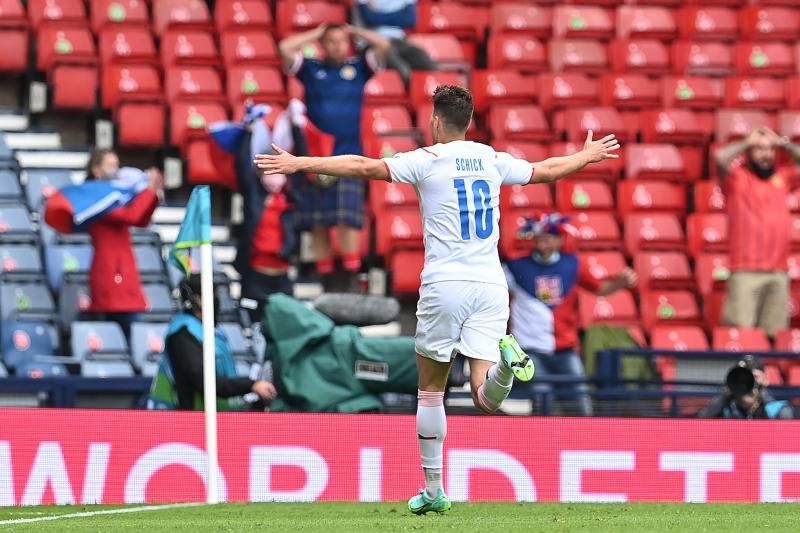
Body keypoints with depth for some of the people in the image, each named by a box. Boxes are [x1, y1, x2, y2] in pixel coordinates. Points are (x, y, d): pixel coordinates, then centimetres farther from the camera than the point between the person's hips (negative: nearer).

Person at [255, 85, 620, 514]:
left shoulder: (427, 160, -2)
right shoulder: (494, 161, 12)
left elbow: (364, 167, -11)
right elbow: (548, 170, 28)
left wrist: (298, 164, -7)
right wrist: (589, 155, 47)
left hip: (444, 285, -3)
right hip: (491, 286, 3)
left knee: (430, 391, 12)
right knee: (486, 398, -4)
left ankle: (433, 491, 12)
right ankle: (505, 360, -37)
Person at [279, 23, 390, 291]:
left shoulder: (358, 67, 10)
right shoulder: (311, 69, 9)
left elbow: (383, 45, 1)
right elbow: (285, 47, -3)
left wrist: (354, 31, 11)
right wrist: (316, 34, 7)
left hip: (348, 157, -1)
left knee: (347, 219, -11)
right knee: (318, 225, 1)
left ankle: (352, 279, -10)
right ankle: (326, 282, 7)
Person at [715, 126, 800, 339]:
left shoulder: (781, 176, 17)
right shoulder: (737, 177, 3)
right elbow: (721, 157, -15)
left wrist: (783, 143, 13)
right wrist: (748, 143, -1)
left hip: (778, 272, 4)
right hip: (746, 272, -4)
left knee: (774, 333, -1)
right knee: (741, 331, -13)